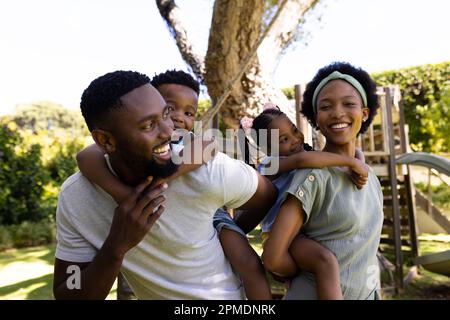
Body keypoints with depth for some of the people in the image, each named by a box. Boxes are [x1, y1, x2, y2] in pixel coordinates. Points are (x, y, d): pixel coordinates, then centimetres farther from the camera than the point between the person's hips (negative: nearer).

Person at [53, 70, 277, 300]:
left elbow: (269, 196, -11)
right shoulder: (74, 197, -20)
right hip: (152, 294, 2)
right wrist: (116, 246, -32)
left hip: (226, 295, -1)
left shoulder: (207, 169, -29)